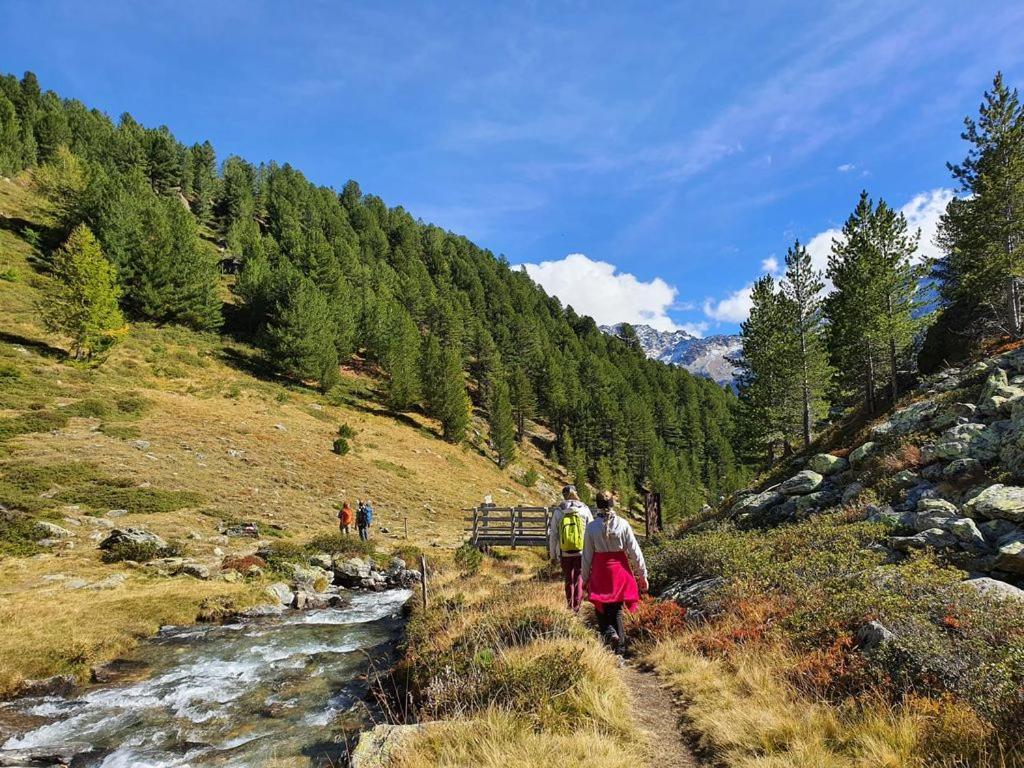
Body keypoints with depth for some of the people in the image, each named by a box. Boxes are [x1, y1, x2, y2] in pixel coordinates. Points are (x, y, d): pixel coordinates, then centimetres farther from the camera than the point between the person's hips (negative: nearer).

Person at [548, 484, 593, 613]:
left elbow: (553, 535, 0)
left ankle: (570, 608, 27)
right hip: (581, 552, -1)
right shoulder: (584, 509, -4)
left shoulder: (558, 511, -2)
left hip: (565, 553, 1)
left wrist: (553, 555, 10)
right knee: (579, 580, 7)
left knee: (569, 581, 16)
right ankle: (577, 608, -1)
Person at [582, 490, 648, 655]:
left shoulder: (591, 527, -9)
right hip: (620, 571, 2)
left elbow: (587, 556, -4)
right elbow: (635, 552, -4)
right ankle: (620, 646, 17)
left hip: (600, 572, -1)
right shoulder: (623, 525, -7)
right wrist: (643, 575, 5)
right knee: (616, 610, 17)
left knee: (601, 609, 15)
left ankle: (610, 633, -10)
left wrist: (585, 579, 7)